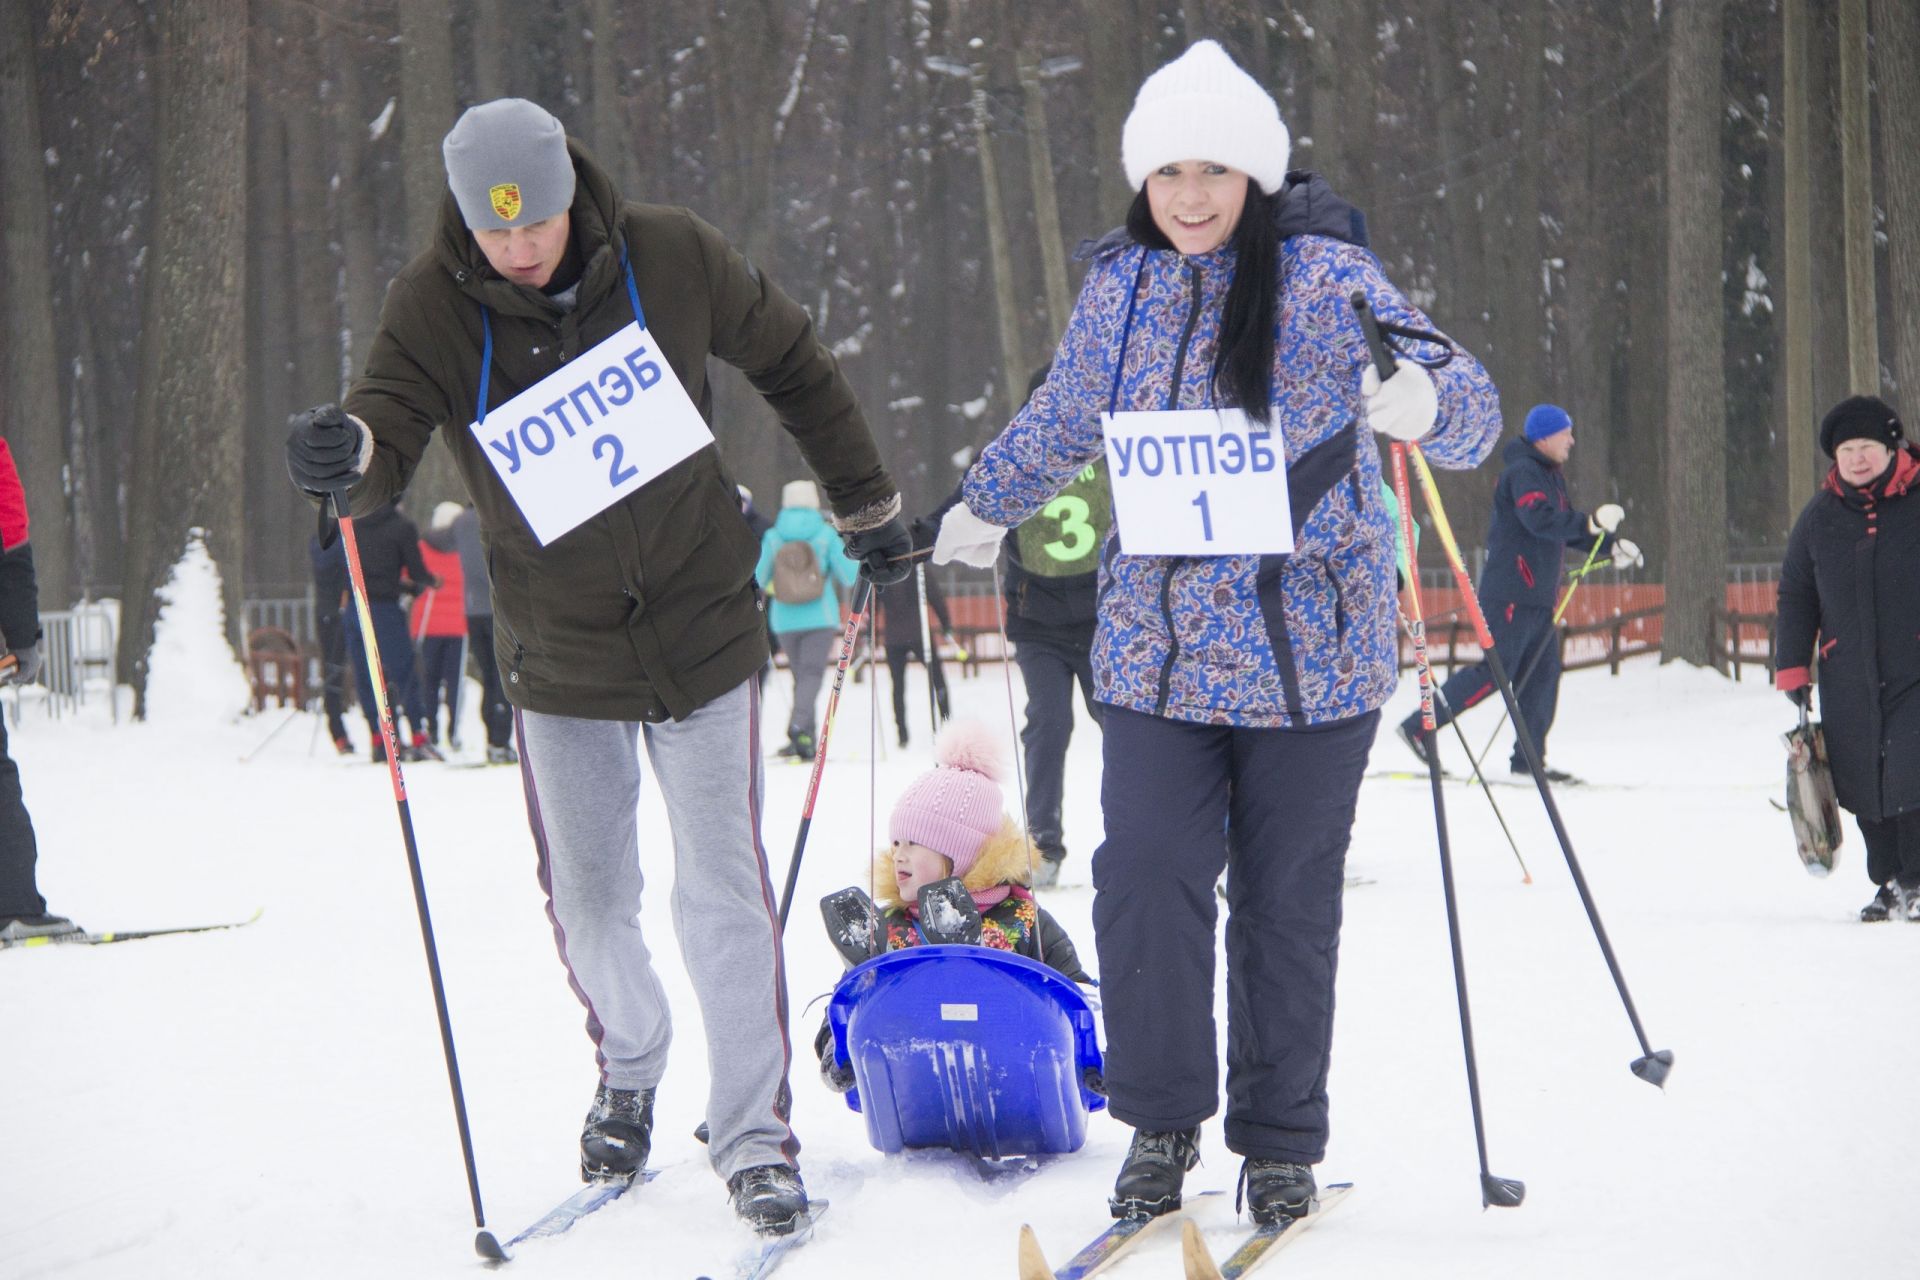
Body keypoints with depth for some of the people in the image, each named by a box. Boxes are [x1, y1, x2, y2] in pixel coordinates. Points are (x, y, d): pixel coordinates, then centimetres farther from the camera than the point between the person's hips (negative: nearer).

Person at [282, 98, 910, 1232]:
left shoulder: (672, 259, -10)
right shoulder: (434, 308, -10)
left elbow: (793, 364, 5)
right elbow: (390, 427, -22)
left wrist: (867, 503, 12)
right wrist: (346, 451, -47)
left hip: (704, 631, -1)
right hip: (559, 659, 1)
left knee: (725, 891, -3)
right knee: (589, 896, 9)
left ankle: (757, 1137, 6)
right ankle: (629, 1071, 36)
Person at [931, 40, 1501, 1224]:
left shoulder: (1329, 278, -8)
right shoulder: (1120, 287, 5)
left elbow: (1471, 408, -12)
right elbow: (1061, 425, 24)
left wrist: (1422, 404, -34)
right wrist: (980, 511, 31)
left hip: (1308, 656, -3)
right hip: (1158, 650, 3)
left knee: (1288, 904, 5)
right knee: (1146, 883, -6)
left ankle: (1281, 1144, 18)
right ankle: (1162, 1124, 10)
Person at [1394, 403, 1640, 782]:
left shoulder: (1551, 476, 20)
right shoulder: (1523, 473, -13)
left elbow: (1564, 527, 26)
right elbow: (1540, 520, -28)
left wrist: (1611, 546, 15)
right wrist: (1591, 522, -32)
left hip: (1540, 595, 10)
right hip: (1511, 594, -10)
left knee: (1543, 673, 7)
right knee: (1495, 672, -11)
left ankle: (1528, 758, 11)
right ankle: (1419, 728, -6)